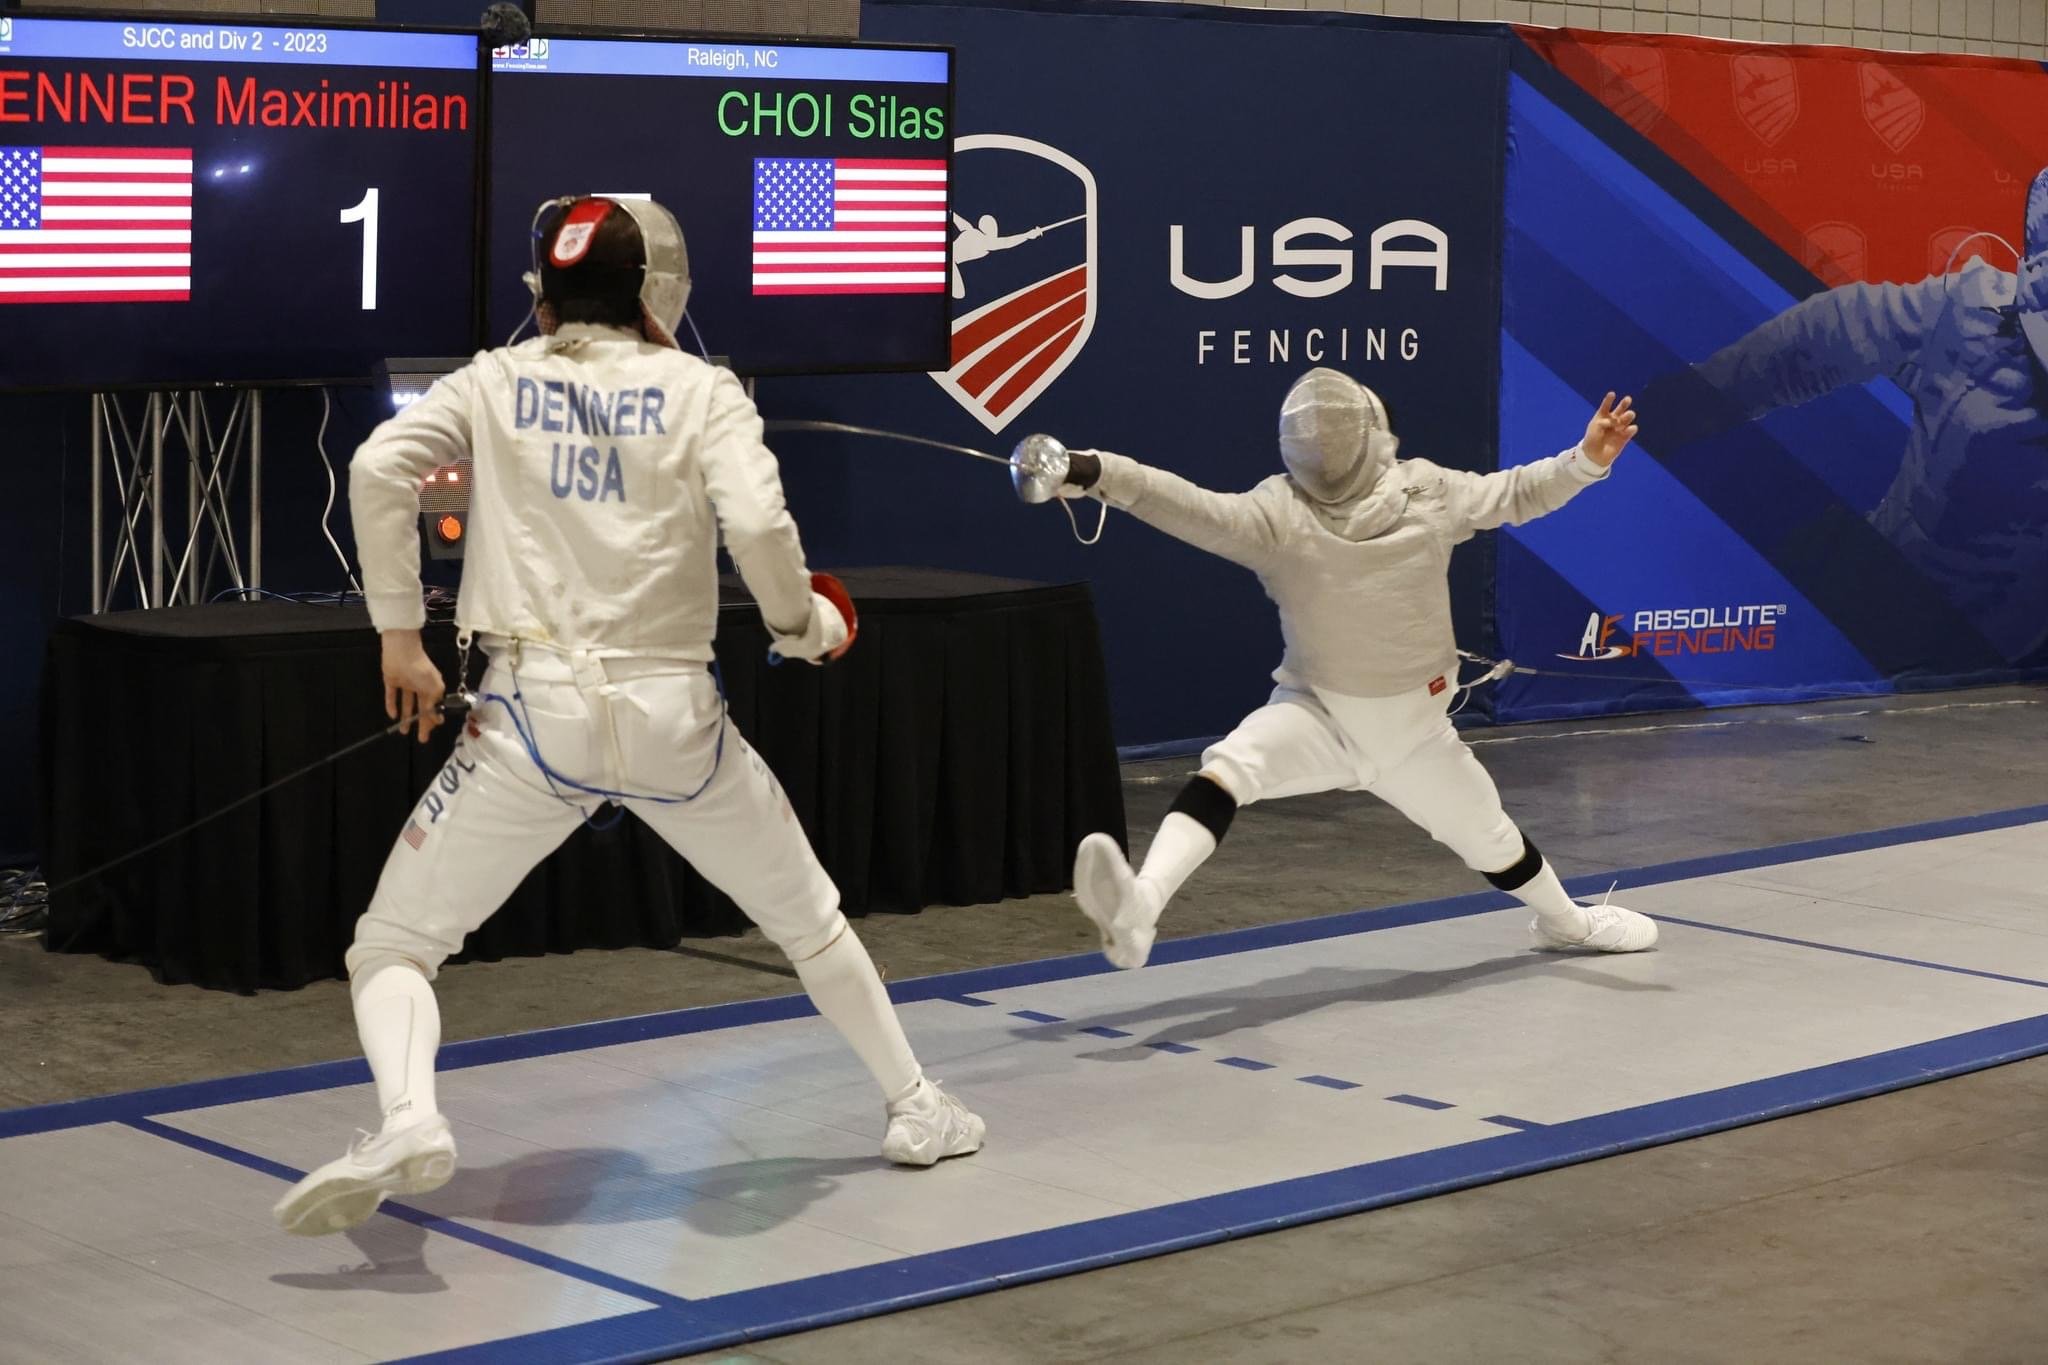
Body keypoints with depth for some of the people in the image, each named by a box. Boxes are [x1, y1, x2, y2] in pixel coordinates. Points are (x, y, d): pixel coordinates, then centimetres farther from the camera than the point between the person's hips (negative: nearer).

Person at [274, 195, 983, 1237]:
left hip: (535, 717, -1)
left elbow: (379, 467, -7)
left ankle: (407, 1121, -23)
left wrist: (400, 635, 0)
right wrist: (803, 624, 6)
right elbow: (757, 523, -13)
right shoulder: (700, 389, 4)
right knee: (809, 916, 26)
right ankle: (914, 1107, 33)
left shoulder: (496, 382, 8)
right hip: (670, 716, 1)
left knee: (390, 948, 5)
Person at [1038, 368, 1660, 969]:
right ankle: (1139, 908, -54)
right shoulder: (1277, 511, -23)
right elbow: (1194, 509, -38)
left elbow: (1515, 494, -1)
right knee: (1226, 769, -33)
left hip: (1414, 723, 3)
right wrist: (1096, 472, -54)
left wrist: (1586, 459, -17)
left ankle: (1565, 921, 54)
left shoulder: (1426, 491, -14)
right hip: (1317, 715, -3)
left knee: (1489, 838, 21)